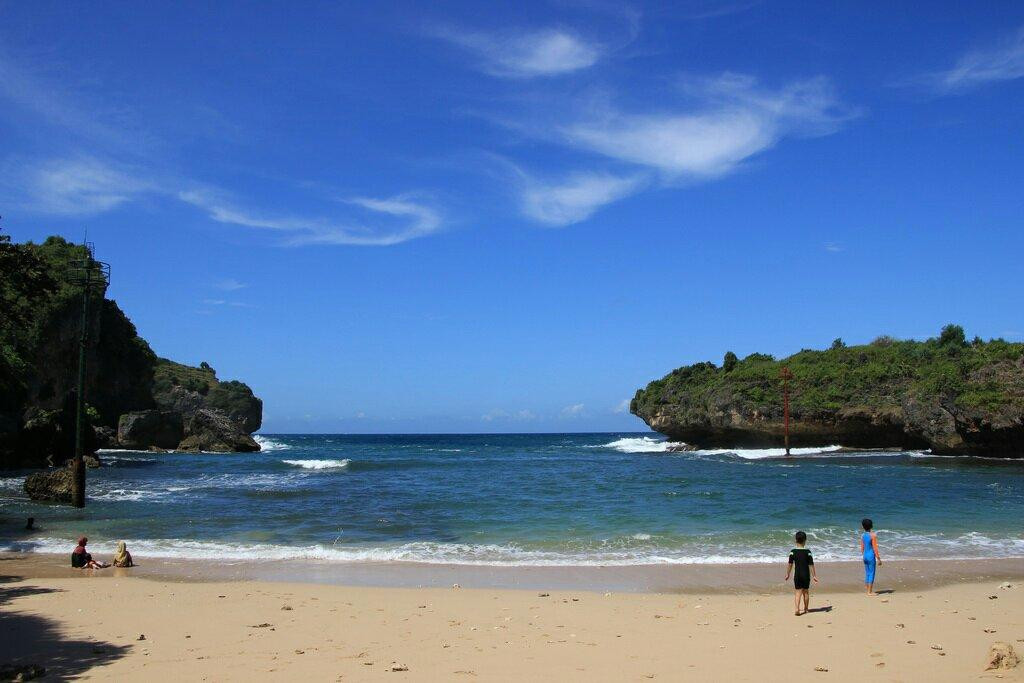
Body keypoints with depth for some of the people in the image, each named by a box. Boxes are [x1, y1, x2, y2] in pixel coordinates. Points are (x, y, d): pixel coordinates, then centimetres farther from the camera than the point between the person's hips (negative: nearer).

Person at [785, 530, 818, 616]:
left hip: (797, 575, 0)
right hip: (806, 575, 0)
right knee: (806, 592, 15)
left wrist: (787, 574, 8)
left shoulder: (793, 552, -6)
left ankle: (797, 609, -17)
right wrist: (814, 576, -1)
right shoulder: (807, 552, -7)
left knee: (798, 592, 1)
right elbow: (811, 565, -7)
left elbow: (790, 564, -3)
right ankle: (805, 609, 25)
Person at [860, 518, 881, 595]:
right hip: (871, 556, -6)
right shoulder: (873, 535, -14)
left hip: (865, 556, 6)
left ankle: (868, 590, 19)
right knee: (871, 573, 0)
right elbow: (875, 548, -15)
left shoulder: (862, 535, 4)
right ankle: (870, 592, 1)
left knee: (867, 573, 14)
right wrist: (878, 558, -9)